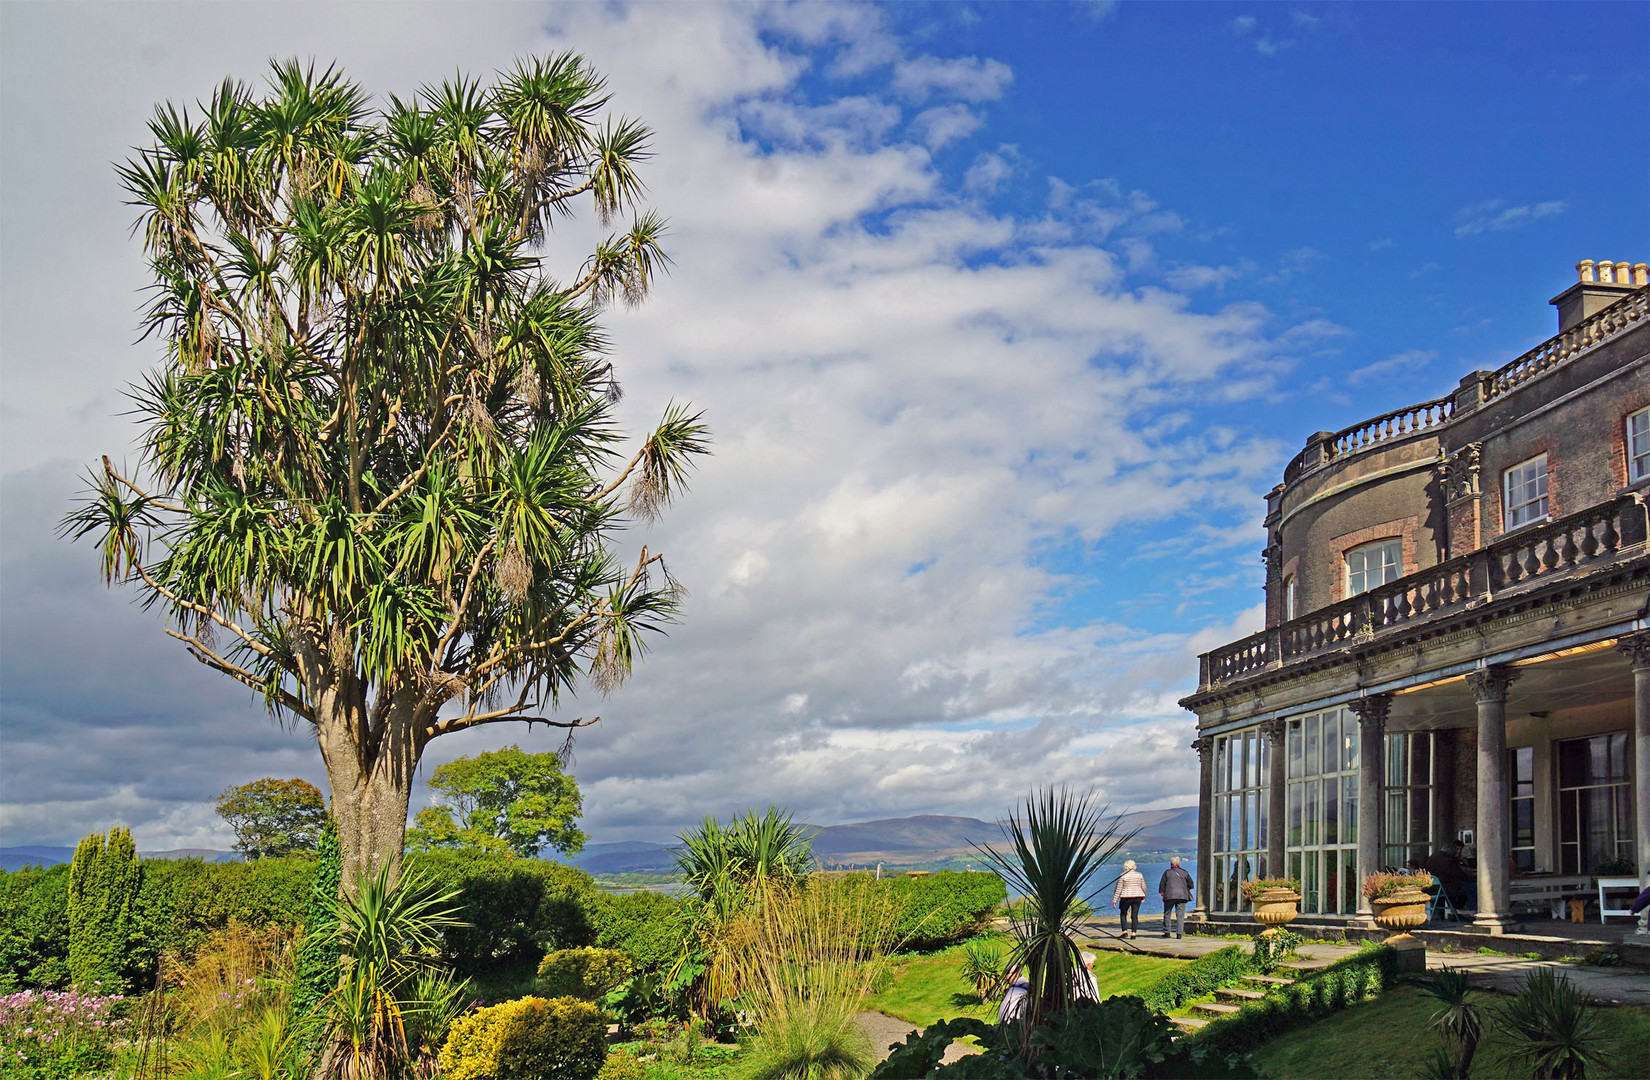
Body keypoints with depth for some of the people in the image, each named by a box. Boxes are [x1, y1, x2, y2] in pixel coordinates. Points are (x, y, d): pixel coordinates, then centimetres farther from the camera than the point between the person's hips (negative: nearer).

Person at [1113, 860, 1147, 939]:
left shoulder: (1123, 876, -6)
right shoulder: (1139, 875, 3)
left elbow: (1118, 889, -7)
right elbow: (1144, 887, 10)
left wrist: (1115, 900, -4)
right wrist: (1144, 897, 25)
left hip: (1126, 897, -3)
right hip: (1137, 896, 3)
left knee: (1123, 914, 12)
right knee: (1134, 915, 4)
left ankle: (1124, 931, 0)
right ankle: (1133, 933, -3)